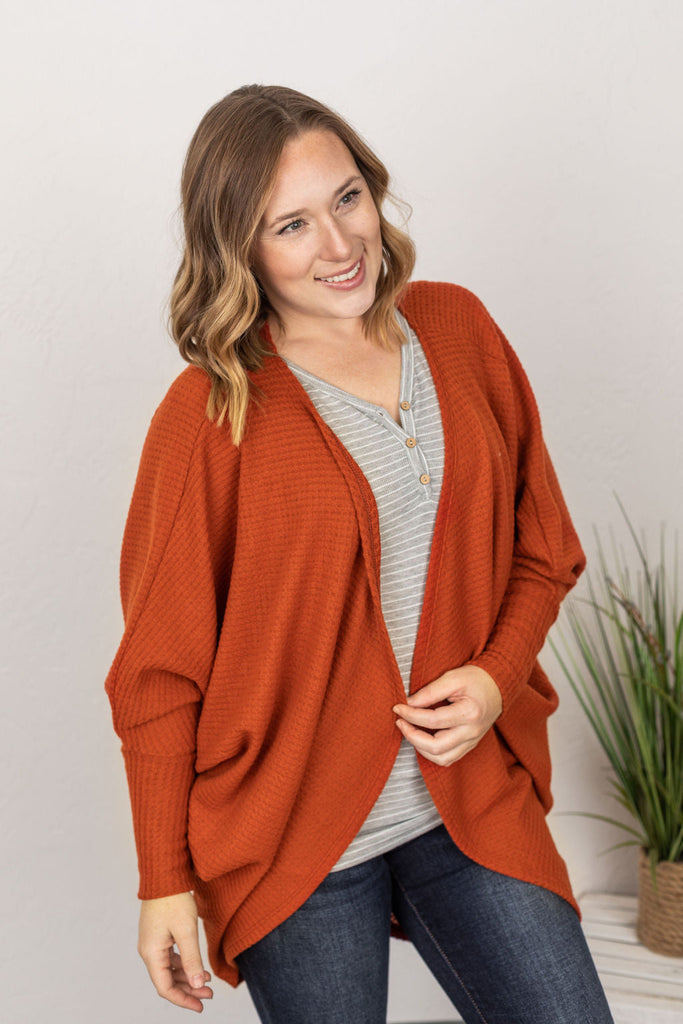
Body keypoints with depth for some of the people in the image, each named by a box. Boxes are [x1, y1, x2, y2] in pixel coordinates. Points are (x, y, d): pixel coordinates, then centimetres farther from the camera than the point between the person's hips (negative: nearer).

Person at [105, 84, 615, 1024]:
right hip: (294, 840, -3)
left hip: (472, 801, 4)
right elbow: (159, 672, -7)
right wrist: (166, 881, -5)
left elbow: (543, 550, 9)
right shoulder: (210, 414, -12)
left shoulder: (457, 327, 1)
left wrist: (496, 676, -8)